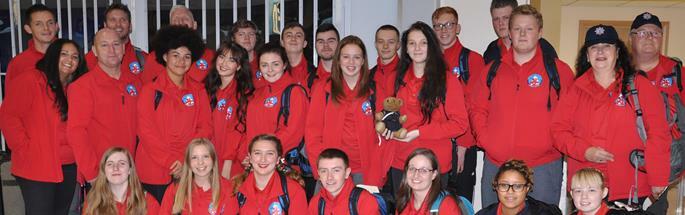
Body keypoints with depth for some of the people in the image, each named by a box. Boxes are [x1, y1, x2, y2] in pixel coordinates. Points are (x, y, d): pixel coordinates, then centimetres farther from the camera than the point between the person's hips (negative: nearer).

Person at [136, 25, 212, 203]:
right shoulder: (150, 91, -1)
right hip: (155, 175, -2)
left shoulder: (198, 91, 8)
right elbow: (146, 132, -6)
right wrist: (171, 162, -13)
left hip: (189, 173, 2)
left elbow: (205, 128, 3)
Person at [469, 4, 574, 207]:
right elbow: (477, 109, 12)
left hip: (543, 167, -2)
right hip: (495, 165, 3)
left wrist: (556, 142, -5)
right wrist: (485, 139, 0)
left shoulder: (559, 70, 2)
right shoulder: (492, 70, 9)